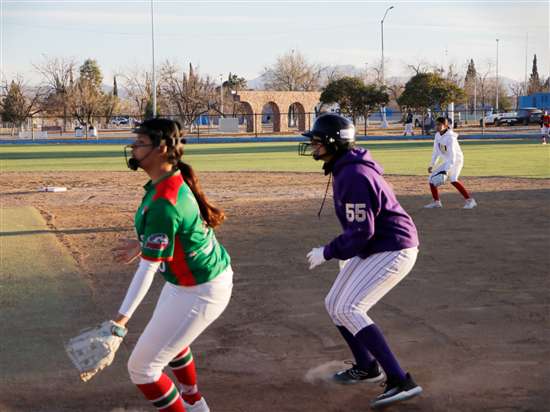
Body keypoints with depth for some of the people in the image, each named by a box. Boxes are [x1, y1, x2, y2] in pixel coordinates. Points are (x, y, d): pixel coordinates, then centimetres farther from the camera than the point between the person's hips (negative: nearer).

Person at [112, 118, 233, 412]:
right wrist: (142, 245, 19)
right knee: (169, 334, 36)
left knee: (141, 367, -4)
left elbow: (148, 268, -31)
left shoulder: (163, 203, -30)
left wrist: (122, 318, -32)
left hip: (199, 293, -11)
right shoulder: (174, 180, -2)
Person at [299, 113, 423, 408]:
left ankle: (400, 381, -23)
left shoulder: (353, 176, -24)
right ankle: (367, 367, 31)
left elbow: (361, 232, -27)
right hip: (371, 249, 11)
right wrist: (345, 252, 22)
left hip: (393, 250, -11)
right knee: (334, 305, 15)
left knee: (349, 310, -20)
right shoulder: (343, 169, 9)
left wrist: (328, 252, -16)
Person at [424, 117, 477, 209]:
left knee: (453, 180, -31)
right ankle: (436, 202, 21)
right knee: (431, 178, 6)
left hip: (456, 160, -8)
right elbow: (436, 152, 10)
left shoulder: (450, 137, -25)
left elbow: (452, 156, -31)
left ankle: (470, 200, -29)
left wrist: (446, 170, -39)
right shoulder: (437, 135, -1)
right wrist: (431, 165, 8)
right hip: (446, 162, 8)